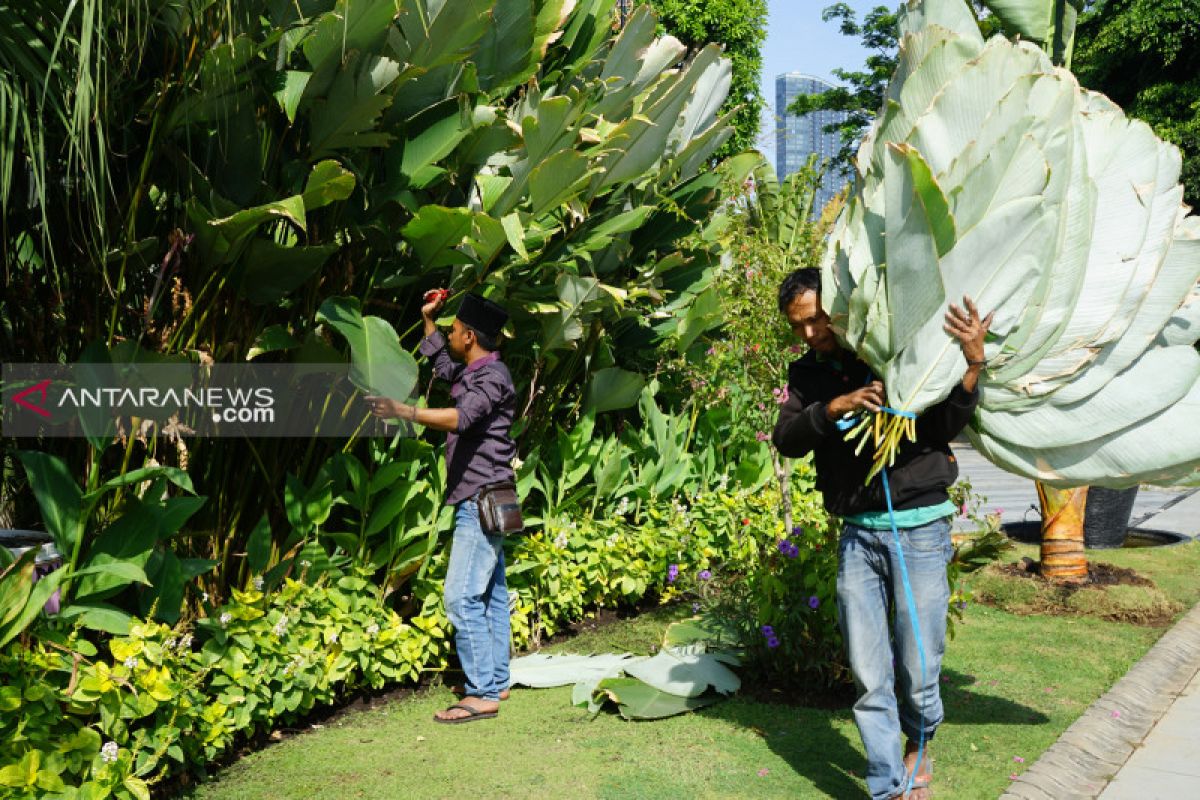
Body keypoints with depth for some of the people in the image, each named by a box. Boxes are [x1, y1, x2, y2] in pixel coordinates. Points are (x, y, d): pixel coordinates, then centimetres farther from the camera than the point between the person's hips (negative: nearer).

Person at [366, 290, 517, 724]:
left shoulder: (492, 376, -16)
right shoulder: (471, 373, 15)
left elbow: (461, 417, -35)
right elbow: (440, 364, 36)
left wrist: (404, 411, -44)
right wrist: (428, 319, 29)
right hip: (480, 499, 11)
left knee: (462, 597, -13)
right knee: (490, 594, 13)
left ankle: (481, 694, -10)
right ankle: (496, 681, 20)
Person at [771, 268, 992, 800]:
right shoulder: (806, 375, 11)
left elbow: (948, 425, -4)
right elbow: (787, 439, -3)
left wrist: (973, 363, -18)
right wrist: (834, 408, -19)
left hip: (920, 526, -3)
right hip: (857, 535, 3)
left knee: (918, 671, 2)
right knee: (869, 677, 2)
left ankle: (917, 749, 31)